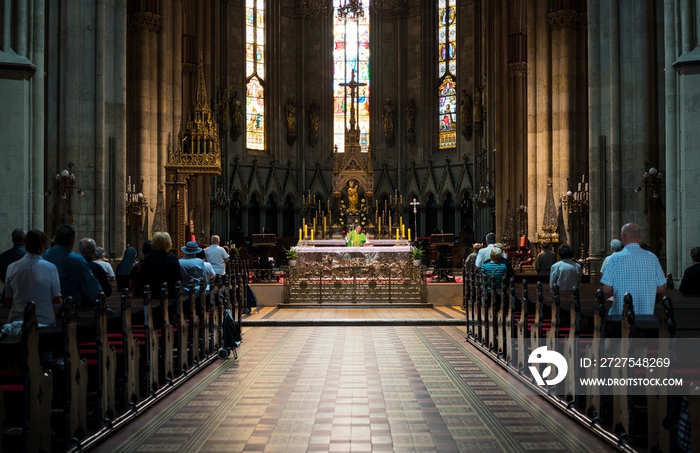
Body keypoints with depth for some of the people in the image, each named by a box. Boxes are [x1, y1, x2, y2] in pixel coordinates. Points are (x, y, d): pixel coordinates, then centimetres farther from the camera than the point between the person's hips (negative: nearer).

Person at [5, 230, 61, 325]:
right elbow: (57, 301, -4)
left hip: (17, 321, 3)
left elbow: (8, 300, 5)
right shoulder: (50, 268, -10)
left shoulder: (12, 268, -3)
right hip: (44, 321, -3)